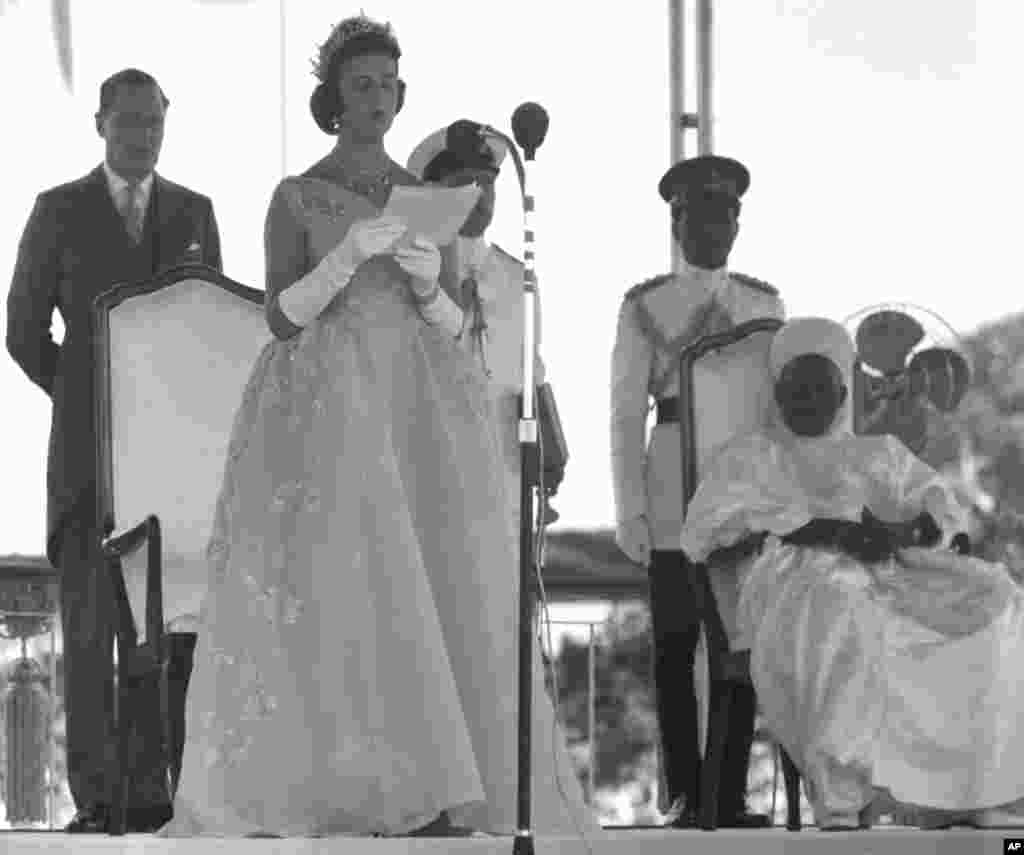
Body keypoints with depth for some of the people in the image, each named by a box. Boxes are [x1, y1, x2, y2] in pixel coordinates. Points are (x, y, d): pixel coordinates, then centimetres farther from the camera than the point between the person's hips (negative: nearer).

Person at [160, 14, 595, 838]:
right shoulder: (297, 198, 6)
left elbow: (458, 329, 11)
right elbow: (283, 316, -4)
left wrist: (429, 284, -11)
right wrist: (349, 255, -19)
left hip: (422, 424, 3)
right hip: (326, 421, -3)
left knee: (436, 598, -8)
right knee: (327, 598, -15)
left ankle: (439, 798, -11)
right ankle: (316, 788, -13)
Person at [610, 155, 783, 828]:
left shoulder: (765, 304, 12)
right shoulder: (645, 307, 4)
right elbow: (626, 412, 1)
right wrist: (630, 509, -6)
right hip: (675, 492, -2)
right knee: (676, 644, -1)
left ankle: (733, 796, 4)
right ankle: (687, 794, 4)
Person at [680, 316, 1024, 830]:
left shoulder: (883, 455, 32)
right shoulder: (749, 457, 22)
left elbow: (946, 515, 15)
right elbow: (704, 531, 2)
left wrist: (902, 531, -11)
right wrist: (821, 528, -10)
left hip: (889, 576, 4)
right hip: (795, 580, -4)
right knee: (835, 614, -41)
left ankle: (962, 792, -32)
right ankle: (840, 796, -43)